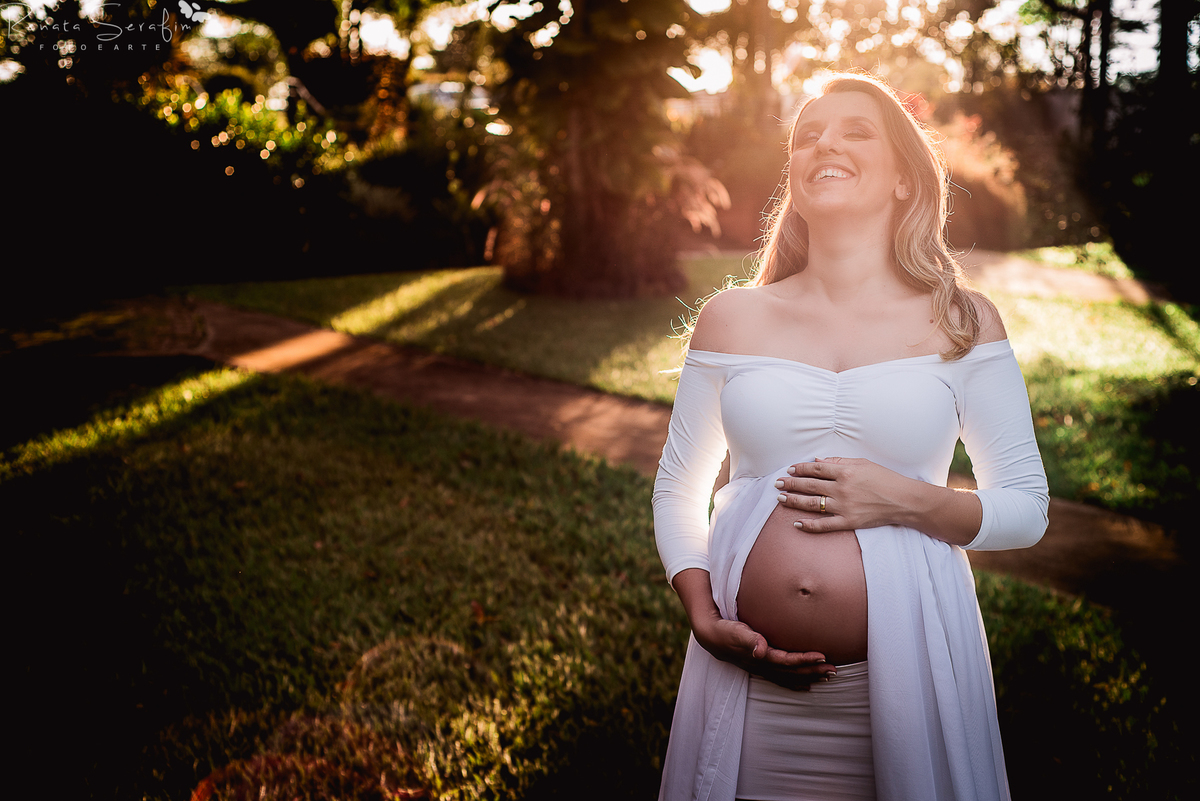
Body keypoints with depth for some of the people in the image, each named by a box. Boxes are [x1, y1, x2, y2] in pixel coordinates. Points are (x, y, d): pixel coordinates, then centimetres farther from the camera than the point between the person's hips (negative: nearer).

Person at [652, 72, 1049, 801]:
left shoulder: (961, 323, 2)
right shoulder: (733, 319, 5)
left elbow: (1027, 508, 4)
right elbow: (678, 490, 10)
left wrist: (911, 501, -14)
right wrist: (703, 616, -5)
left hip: (906, 674, -1)